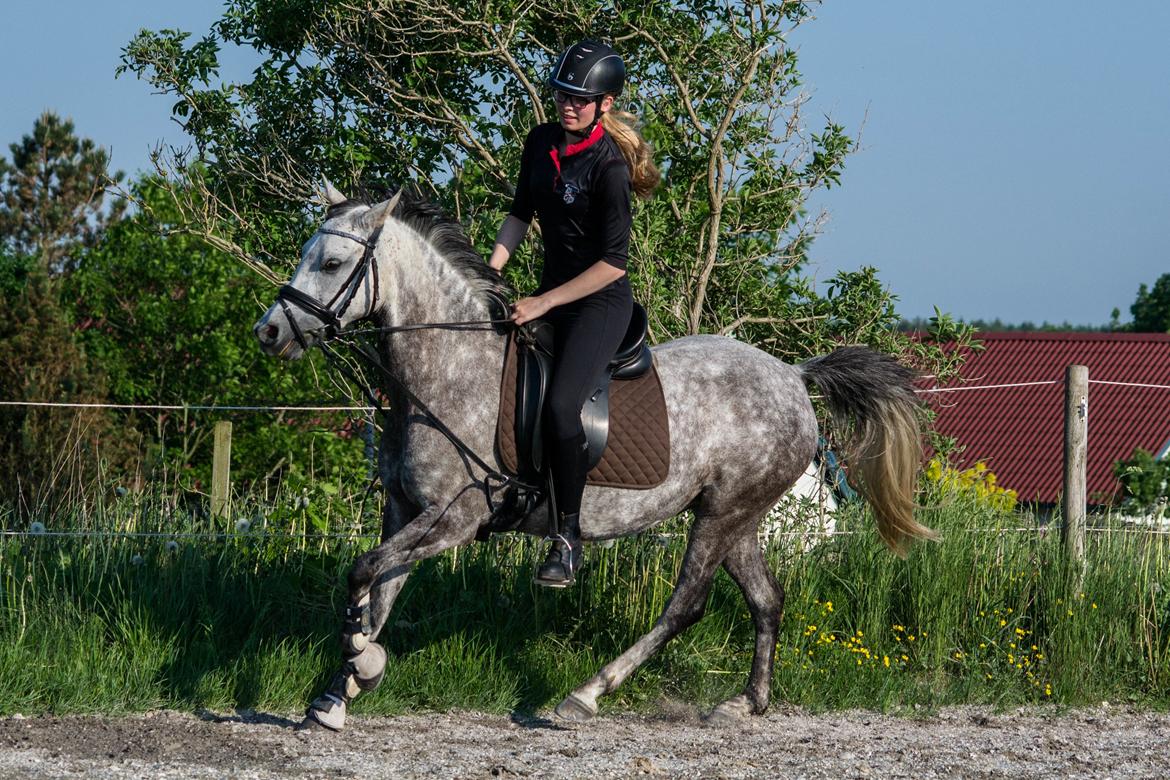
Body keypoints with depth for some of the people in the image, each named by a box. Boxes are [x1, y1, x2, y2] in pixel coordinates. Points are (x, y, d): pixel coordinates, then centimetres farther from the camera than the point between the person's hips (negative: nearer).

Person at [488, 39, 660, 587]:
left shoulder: (608, 165, -20)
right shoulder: (541, 143, 2)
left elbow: (614, 262, -21)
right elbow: (521, 212, 17)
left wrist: (543, 303, -21)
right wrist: (491, 270, 3)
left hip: (601, 301, -9)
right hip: (551, 293, 9)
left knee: (560, 405, -26)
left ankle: (568, 537, -17)